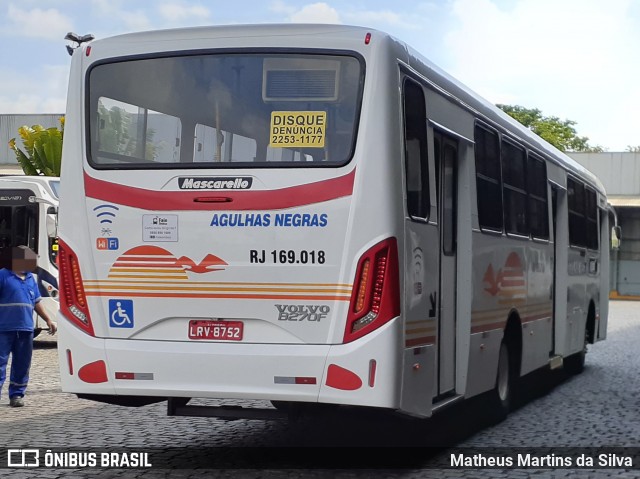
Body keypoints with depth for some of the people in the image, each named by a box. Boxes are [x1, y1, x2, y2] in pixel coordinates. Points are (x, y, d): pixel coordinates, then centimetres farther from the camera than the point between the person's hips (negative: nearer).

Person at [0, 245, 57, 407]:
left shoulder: (30, 278, 17)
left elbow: (36, 302, 23)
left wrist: (48, 320, 19)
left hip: (25, 329, 6)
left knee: (22, 364, 8)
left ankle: (17, 394, 16)